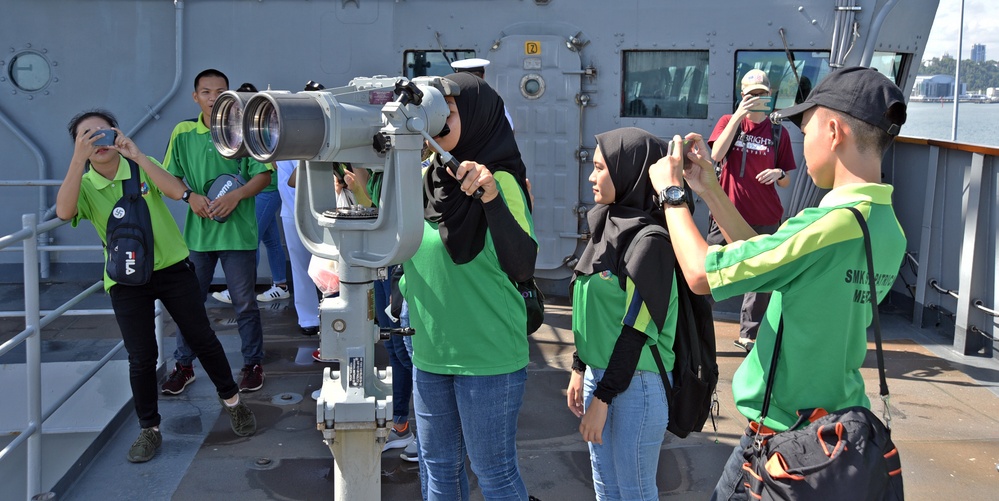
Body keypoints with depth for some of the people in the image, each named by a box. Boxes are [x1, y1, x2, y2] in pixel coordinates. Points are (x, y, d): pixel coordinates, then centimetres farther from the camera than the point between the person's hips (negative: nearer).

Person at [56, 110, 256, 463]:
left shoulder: (142, 167, -3)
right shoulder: (85, 186, -5)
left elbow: (177, 192, -21)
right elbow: (64, 212, -28)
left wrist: (138, 156, -27)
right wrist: (78, 159, -32)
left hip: (172, 268, 0)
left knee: (202, 338, 7)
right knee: (141, 357, -2)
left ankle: (232, 401, 27)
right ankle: (149, 429, 16)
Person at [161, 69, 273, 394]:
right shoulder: (182, 133, 5)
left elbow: (263, 175, -4)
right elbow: (169, 177, 9)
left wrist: (236, 196, -18)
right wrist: (190, 196, -10)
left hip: (237, 231, -2)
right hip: (197, 231, 3)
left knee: (245, 303, 6)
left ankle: (253, 364, 22)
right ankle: (184, 366, 24)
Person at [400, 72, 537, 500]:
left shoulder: (500, 180, -12)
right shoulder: (422, 179, 5)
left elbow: (523, 267, -21)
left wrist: (491, 197, -34)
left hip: (487, 356, -6)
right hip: (430, 352, 6)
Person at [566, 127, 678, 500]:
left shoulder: (649, 242, -18)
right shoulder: (607, 226, 7)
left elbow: (636, 329, -19)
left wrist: (602, 398, -16)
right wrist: (579, 369, 16)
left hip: (637, 383, -8)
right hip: (600, 371, 8)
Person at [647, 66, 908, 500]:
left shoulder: (833, 223, -25)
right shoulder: (889, 230, 2)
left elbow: (702, 276, -19)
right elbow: (769, 260, 12)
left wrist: (671, 194, -5)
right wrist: (711, 191, 10)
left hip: (785, 434, -8)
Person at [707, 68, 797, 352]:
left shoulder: (778, 132, 9)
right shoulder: (728, 122, 6)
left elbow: (786, 182, 11)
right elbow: (716, 154, -14)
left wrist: (779, 174, -13)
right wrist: (739, 115, -17)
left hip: (765, 219, 2)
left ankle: (749, 334, 18)